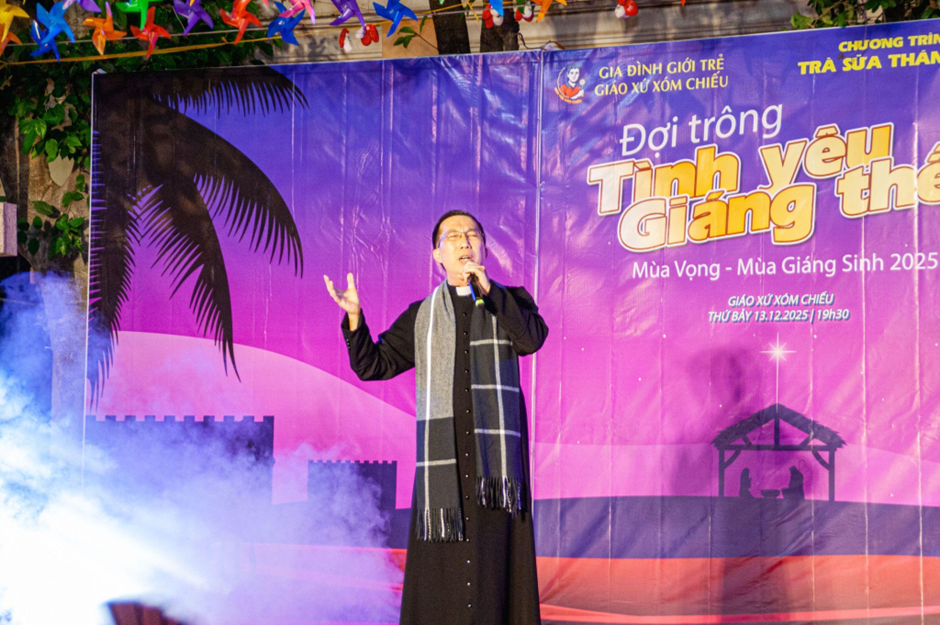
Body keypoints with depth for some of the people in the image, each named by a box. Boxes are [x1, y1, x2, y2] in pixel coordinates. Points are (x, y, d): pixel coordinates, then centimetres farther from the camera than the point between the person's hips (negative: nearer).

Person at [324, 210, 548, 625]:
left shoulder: (510, 301, 13)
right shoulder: (420, 317, 16)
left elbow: (532, 338, -8)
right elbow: (372, 365, 8)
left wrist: (487, 289, -15)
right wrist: (355, 318, -9)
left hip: (495, 451, -1)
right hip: (443, 456, 1)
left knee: (498, 557, -9)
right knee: (440, 568, -4)